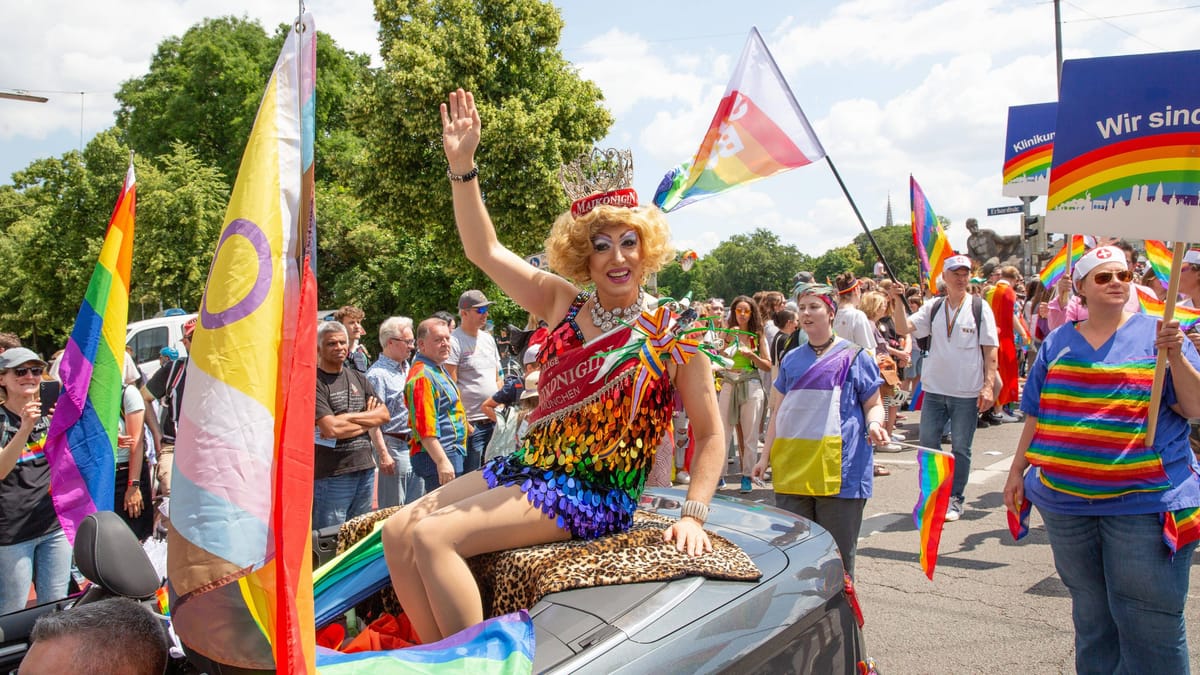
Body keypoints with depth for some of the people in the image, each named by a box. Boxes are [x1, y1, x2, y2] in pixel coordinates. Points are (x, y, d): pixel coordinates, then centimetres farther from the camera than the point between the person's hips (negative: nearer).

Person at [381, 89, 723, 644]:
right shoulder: (564, 303, 6)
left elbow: (710, 435, -3)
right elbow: (484, 251, 7)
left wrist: (693, 515, -14)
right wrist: (462, 166, -2)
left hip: (595, 495, -6)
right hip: (529, 467, 6)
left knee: (433, 536, -22)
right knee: (398, 531, -5)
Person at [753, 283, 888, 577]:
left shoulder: (854, 357, 3)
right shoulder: (791, 360, 15)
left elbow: (874, 404, 5)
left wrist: (874, 424, -17)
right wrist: (766, 456, 15)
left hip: (839, 470, -4)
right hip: (791, 470, 4)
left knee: (837, 555, 1)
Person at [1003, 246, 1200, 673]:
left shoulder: (1155, 335, 1)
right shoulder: (1057, 343, 9)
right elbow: (1036, 415, 13)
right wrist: (1018, 470, 11)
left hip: (1145, 501, -3)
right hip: (1065, 497, 3)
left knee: (1149, 623, -3)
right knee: (1090, 616, 16)